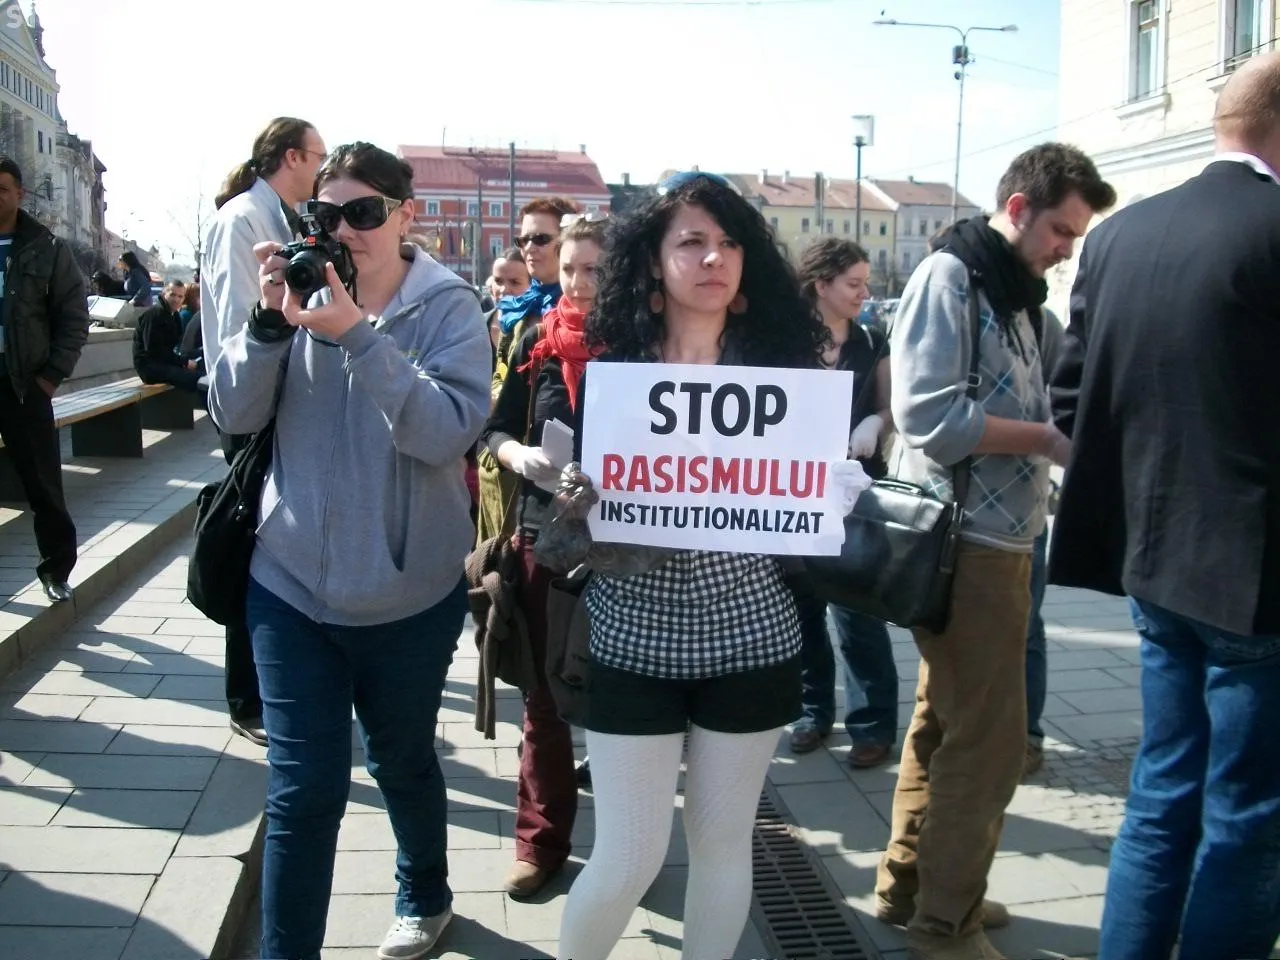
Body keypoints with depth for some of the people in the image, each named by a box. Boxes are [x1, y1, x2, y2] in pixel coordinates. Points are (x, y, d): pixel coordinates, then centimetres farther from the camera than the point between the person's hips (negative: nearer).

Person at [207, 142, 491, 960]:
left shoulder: (447, 307, -8)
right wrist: (270, 320, -19)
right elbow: (235, 415, -5)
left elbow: (448, 431, -23)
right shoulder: (303, 292, 0)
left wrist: (355, 334, -31)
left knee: (402, 761, 19)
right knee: (303, 788, 0)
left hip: (410, 589, -1)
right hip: (291, 583, 1)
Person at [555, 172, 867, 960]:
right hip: (635, 638, -1)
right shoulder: (610, 370, -2)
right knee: (631, 854, 2)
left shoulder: (779, 369, 2)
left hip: (750, 636, 2)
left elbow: (838, 480, 2)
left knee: (723, 838, 15)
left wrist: (835, 489, -20)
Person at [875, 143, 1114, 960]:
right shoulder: (948, 278, -11)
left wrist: (1061, 439, 0)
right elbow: (931, 418, -22)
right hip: (962, 542, -9)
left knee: (947, 723, 17)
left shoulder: (1017, 294, 17)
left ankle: (910, 886, 31)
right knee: (990, 738, -3)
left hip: (1000, 538, 9)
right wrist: (1050, 439, -16)